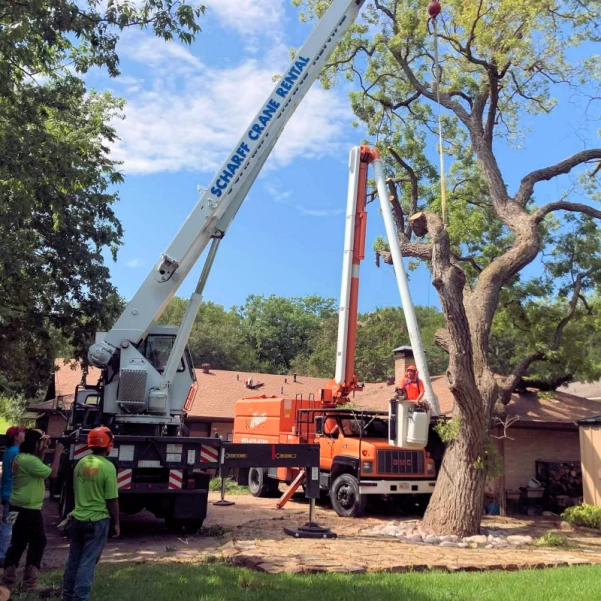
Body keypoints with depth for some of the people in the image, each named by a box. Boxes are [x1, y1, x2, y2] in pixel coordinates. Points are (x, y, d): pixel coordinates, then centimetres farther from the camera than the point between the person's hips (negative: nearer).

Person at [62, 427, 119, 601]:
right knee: (88, 561, 2)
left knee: (74, 559, 18)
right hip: (97, 520, -6)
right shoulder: (107, 467, -17)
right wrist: (116, 522, -1)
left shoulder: (81, 463, 2)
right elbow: (112, 500, -14)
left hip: (78, 518, 6)